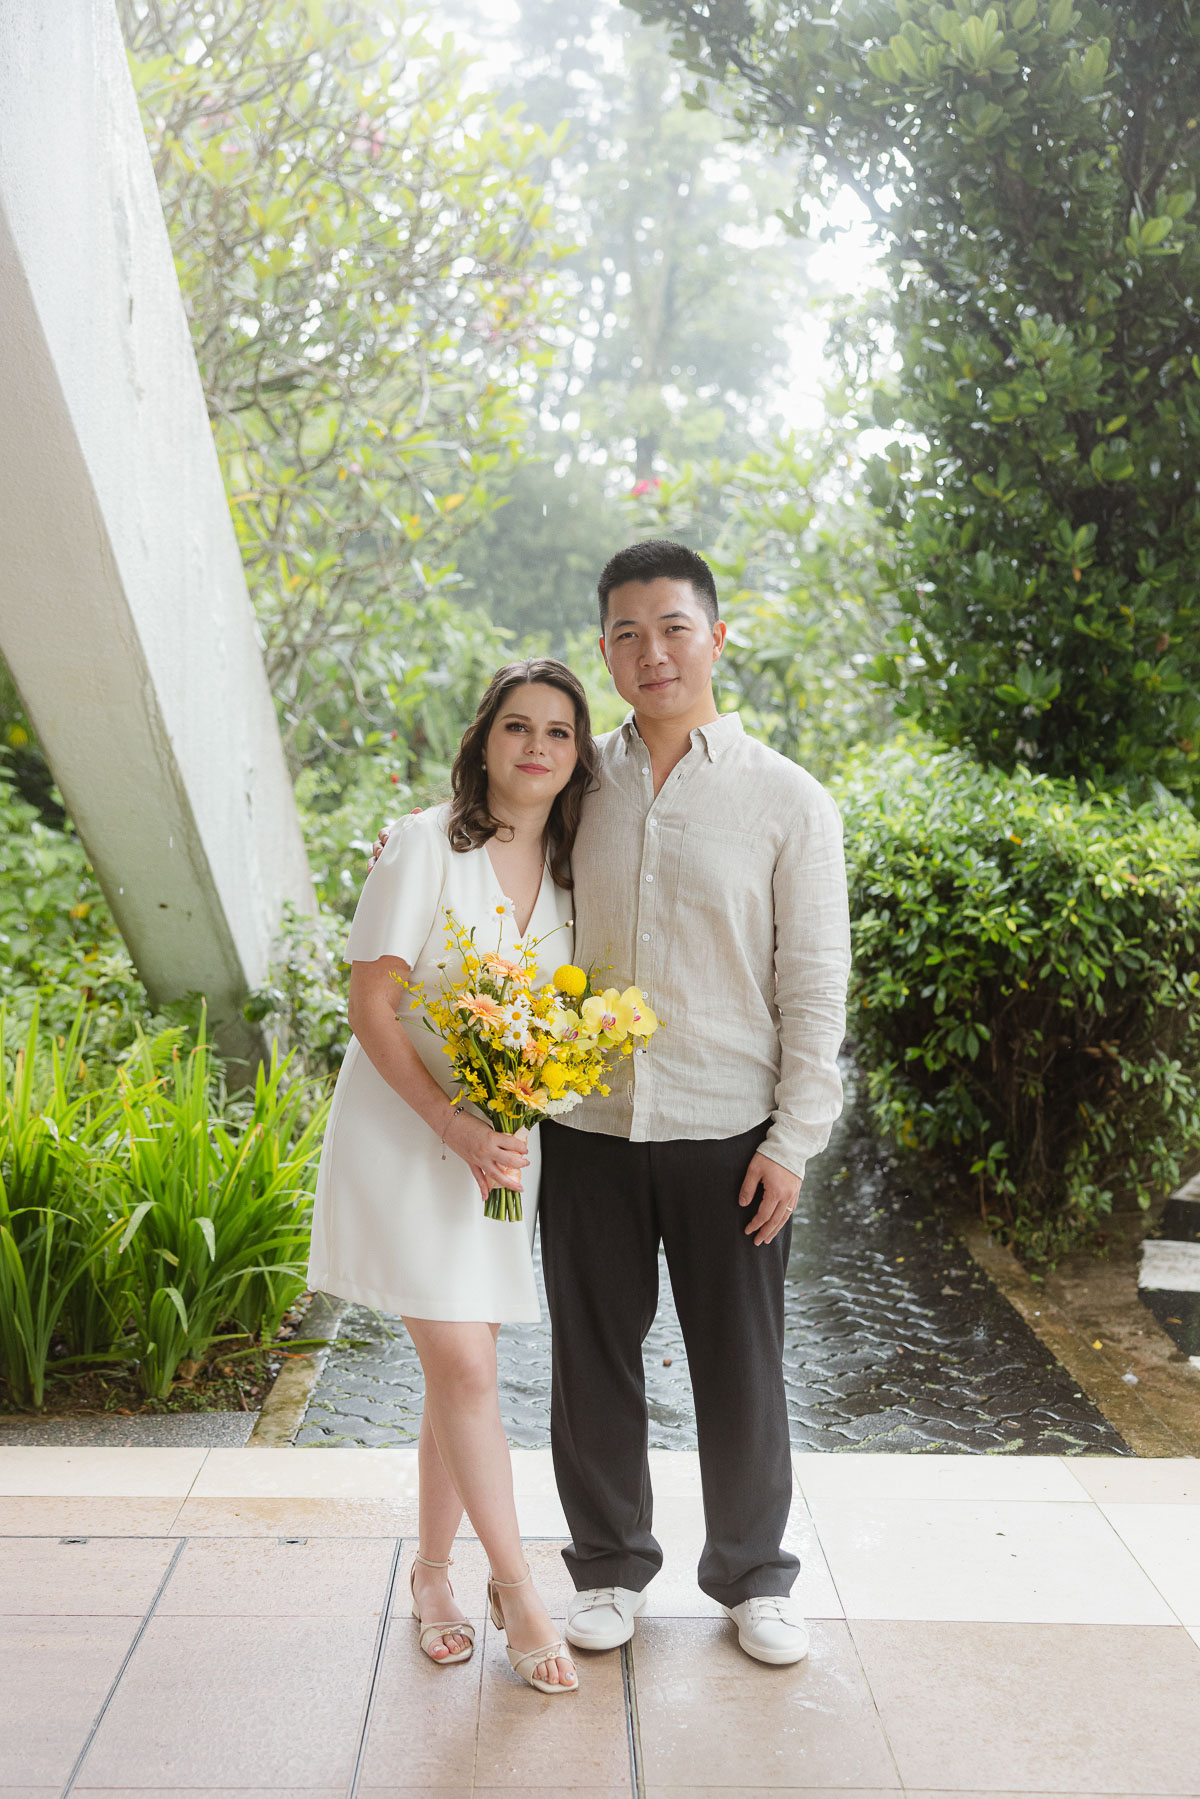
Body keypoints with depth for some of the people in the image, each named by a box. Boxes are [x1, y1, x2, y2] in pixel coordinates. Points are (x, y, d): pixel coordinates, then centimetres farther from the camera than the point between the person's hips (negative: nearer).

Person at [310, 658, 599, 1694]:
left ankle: (433, 1569, 29)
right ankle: (516, 1591, 9)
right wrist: (456, 1128, -20)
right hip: (407, 1130, -5)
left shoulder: (571, 869, 5)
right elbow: (371, 1005, -13)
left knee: (457, 1371, 11)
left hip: (503, 1137, 5)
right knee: (466, 1368, -7)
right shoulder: (424, 845, -12)